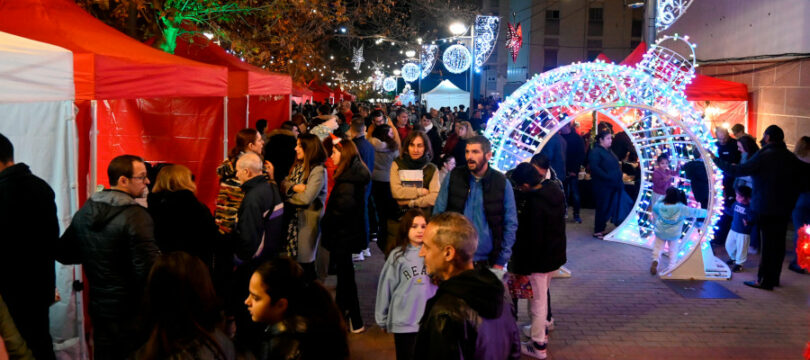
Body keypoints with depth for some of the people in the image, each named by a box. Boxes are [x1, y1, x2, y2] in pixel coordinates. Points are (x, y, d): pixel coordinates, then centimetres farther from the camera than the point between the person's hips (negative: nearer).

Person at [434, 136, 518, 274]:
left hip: (486, 262, -1)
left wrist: (501, 261, -1)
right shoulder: (453, 177, 1)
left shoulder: (502, 184, -1)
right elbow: (438, 214, 4)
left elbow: (510, 225, 3)